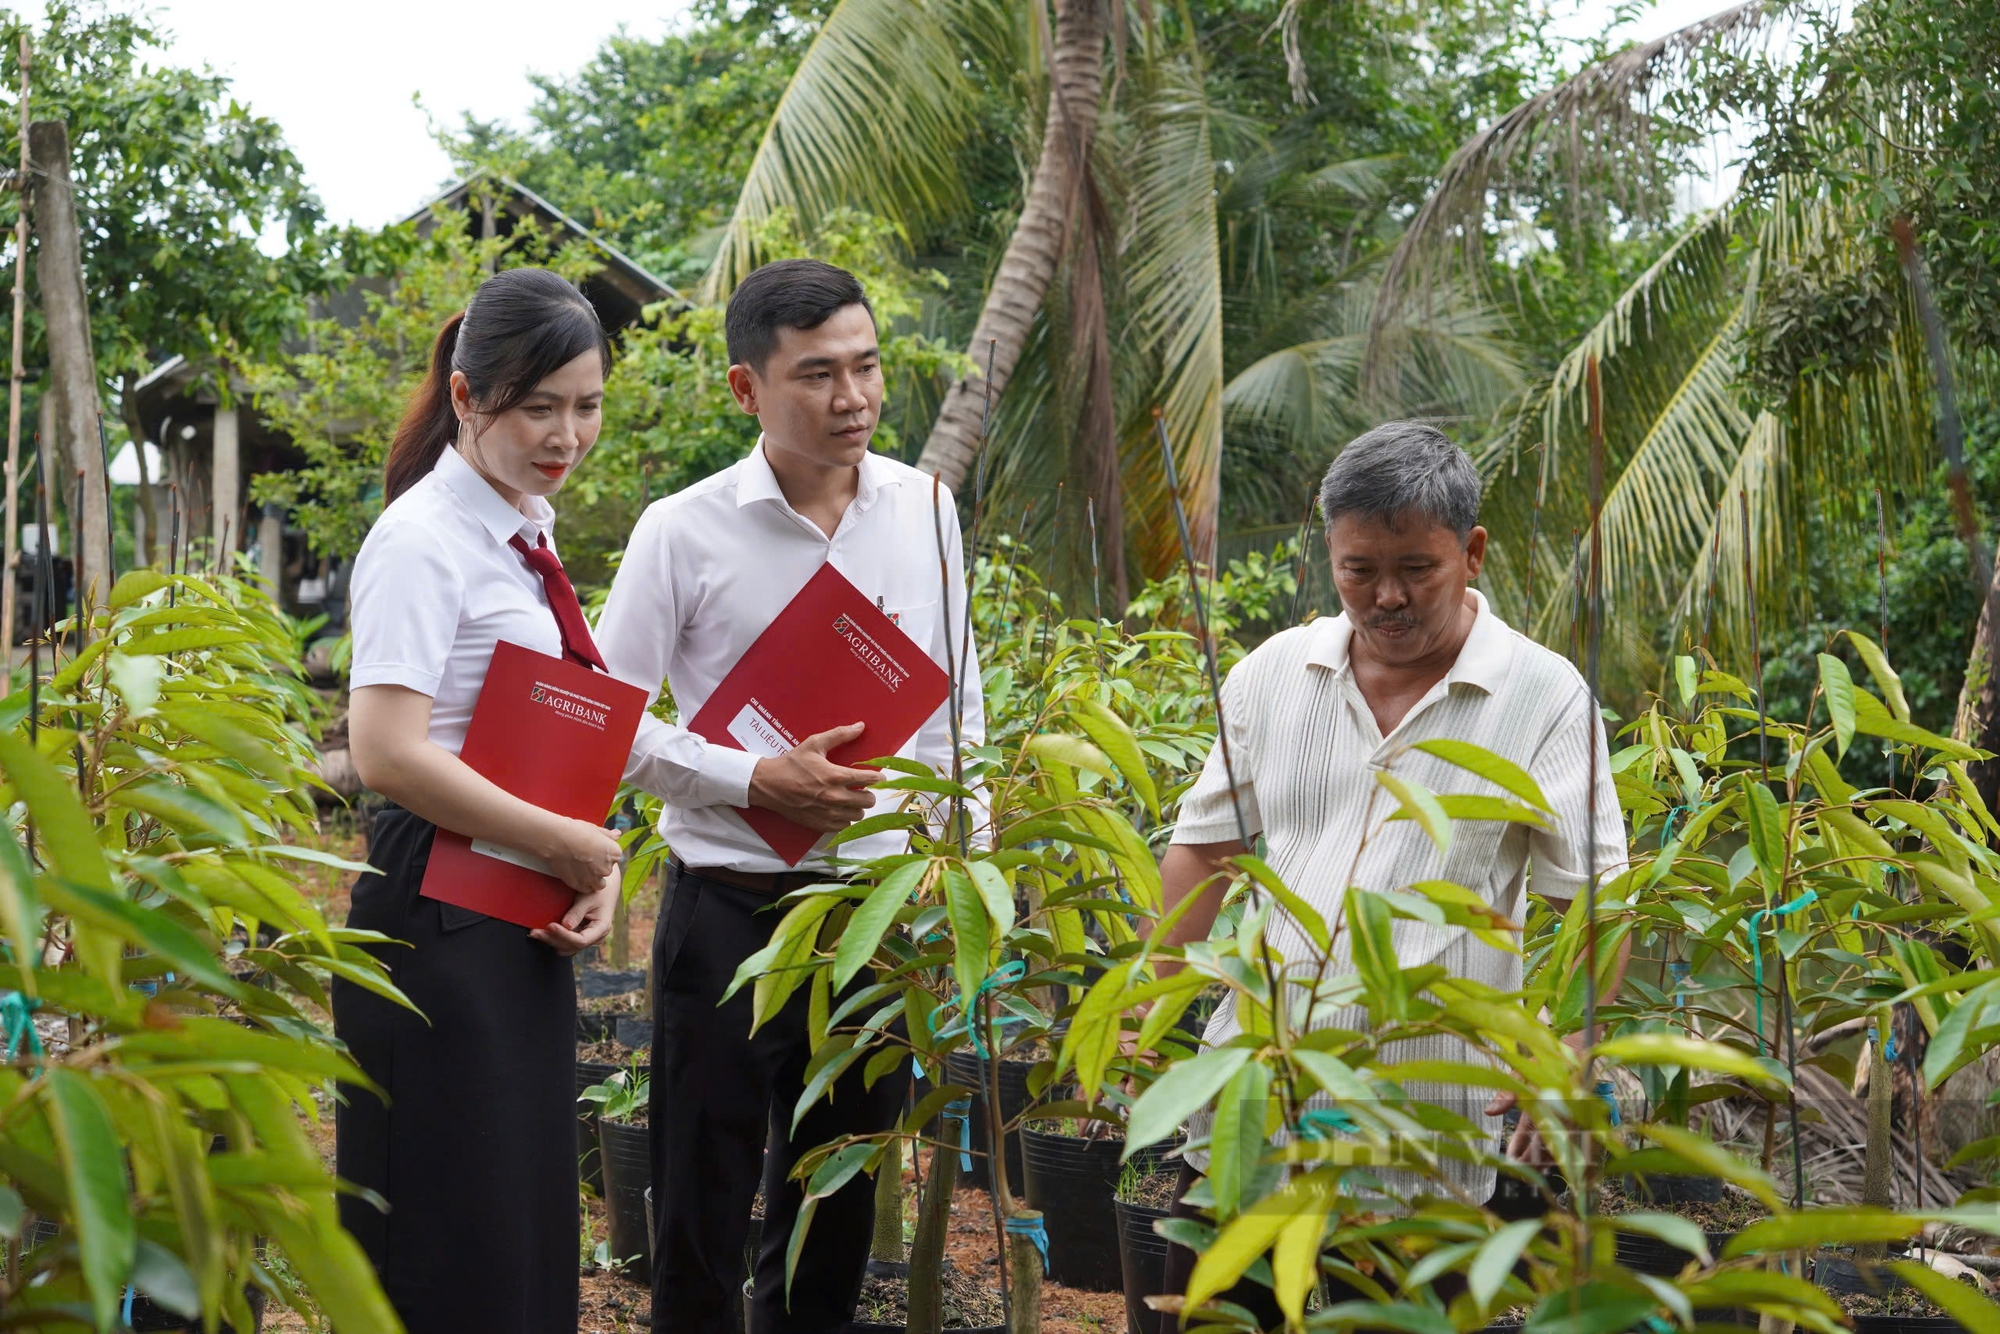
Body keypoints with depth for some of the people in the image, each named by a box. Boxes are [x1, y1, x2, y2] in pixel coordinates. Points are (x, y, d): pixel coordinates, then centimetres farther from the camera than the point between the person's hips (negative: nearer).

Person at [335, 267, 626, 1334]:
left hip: (525, 930, 9)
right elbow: (387, 753, -23)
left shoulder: (526, 534, 13)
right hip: (443, 922, -9)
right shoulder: (423, 541, -14)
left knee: (531, 1237, 15)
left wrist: (597, 867, 0)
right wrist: (565, 845, -16)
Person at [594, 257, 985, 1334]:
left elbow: (955, 704, 12)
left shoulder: (924, 509, 3)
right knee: (703, 1197, 6)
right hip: (731, 909, -3)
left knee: (840, 1202, 16)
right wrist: (757, 781, -17)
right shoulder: (684, 532, -9)